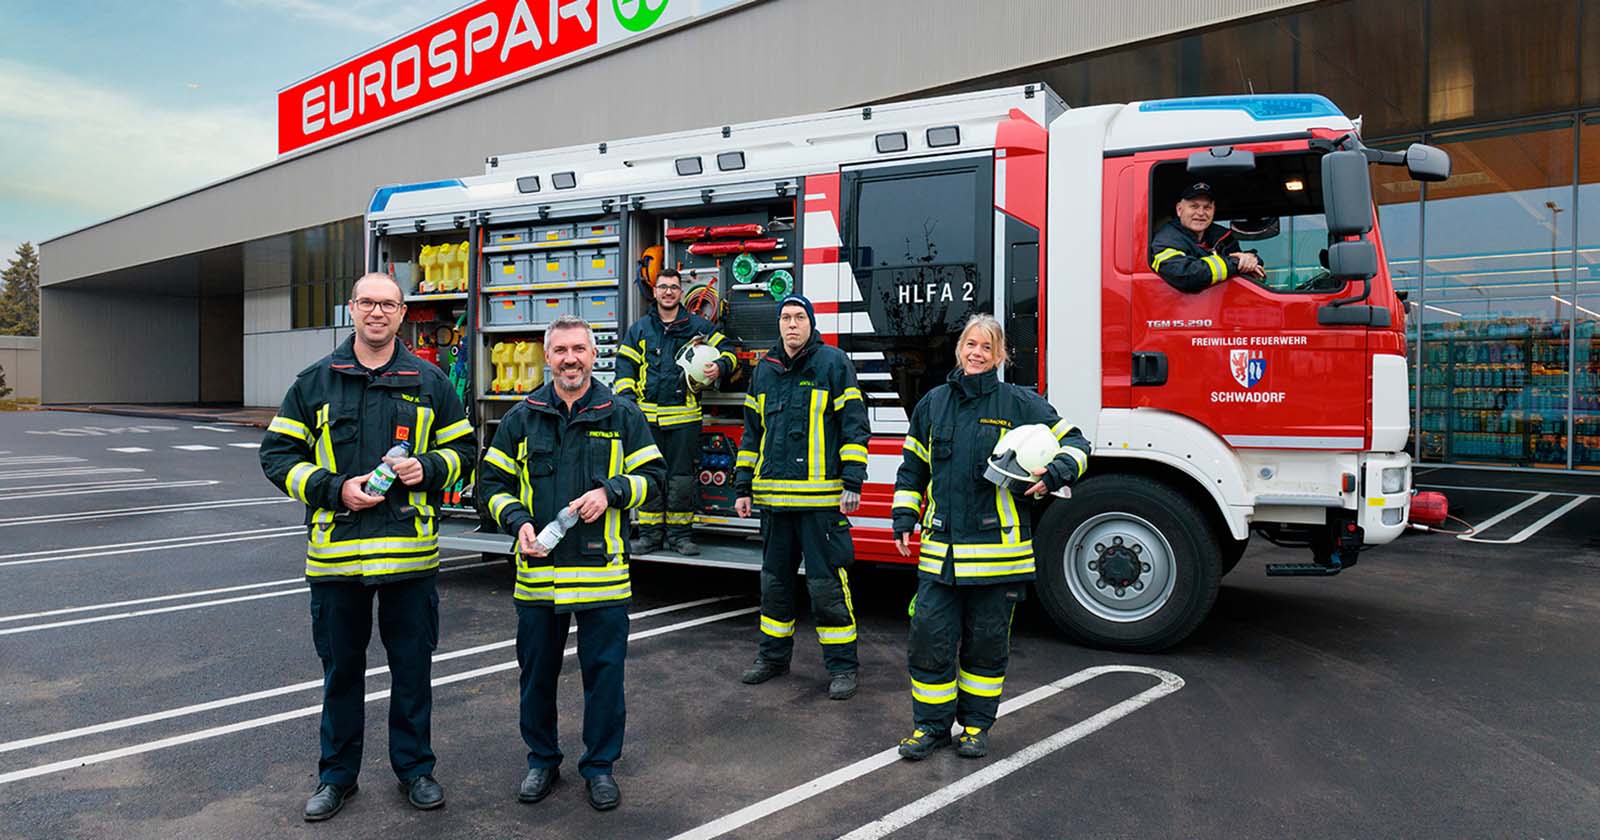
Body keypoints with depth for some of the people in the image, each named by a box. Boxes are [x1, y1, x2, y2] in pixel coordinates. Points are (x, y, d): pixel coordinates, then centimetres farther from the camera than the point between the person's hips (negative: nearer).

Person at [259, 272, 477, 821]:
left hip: (410, 551, 0)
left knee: (413, 666, 9)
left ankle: (414, 766, 26)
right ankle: (337, 774, 29)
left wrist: (427, 467, -10)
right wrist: (334, 489, -10)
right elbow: (278, 454, 5)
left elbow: (464, 450, 11)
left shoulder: (429, 382, 5)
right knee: (340, 668, 12)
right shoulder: (315, 382, 4)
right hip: (336, 550, 0)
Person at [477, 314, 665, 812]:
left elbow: (652, 476, 3)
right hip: (537, 570, 2)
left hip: (602, 572, -1)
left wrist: (610, 492, -14)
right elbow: (493, 482, 9)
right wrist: (518, 522, -8)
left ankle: (600, 766, 22)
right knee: (537, 672, 13)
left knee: (604, 672, 5)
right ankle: (542, 760, 31)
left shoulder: (622, 415, 2)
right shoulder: (522, 418, 6)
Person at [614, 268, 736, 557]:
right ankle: (650, 533, 12)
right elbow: (625, 366, 11)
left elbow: (726, 350, 13)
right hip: (647, 416, 1)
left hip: (684, 415, -1)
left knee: (682, 477, 2)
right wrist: (626, 395, -3)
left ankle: (680, 533, 12)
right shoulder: (639, 329, 12)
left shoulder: (698, 326, 9)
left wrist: (720, 367, -9)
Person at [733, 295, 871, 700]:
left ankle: (842, 665, 9)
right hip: (774, 496, 5)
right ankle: (773, 655, 29)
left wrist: (853, 483, -11)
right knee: (774, 580, 15)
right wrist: (743, 487, 15)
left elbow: (854, 426, -4)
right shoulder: (764, 370, 14)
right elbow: (752, 433, 19)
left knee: (827, 584, -2)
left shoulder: (833, 363, -1)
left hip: (821, 497, -5)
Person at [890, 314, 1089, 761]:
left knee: (987, 642, 9)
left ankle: (976, 723, 26)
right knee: (931, 636, 1)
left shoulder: (1020, 402, 1)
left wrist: (1053, 473, -15)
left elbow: (1073, 442, 5)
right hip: (941, 549, 2)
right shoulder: (932, 403, 11)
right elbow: (912, 468, 19)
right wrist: (904, 517, 10)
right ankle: (931, 724, 17)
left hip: (998, 546, -2)